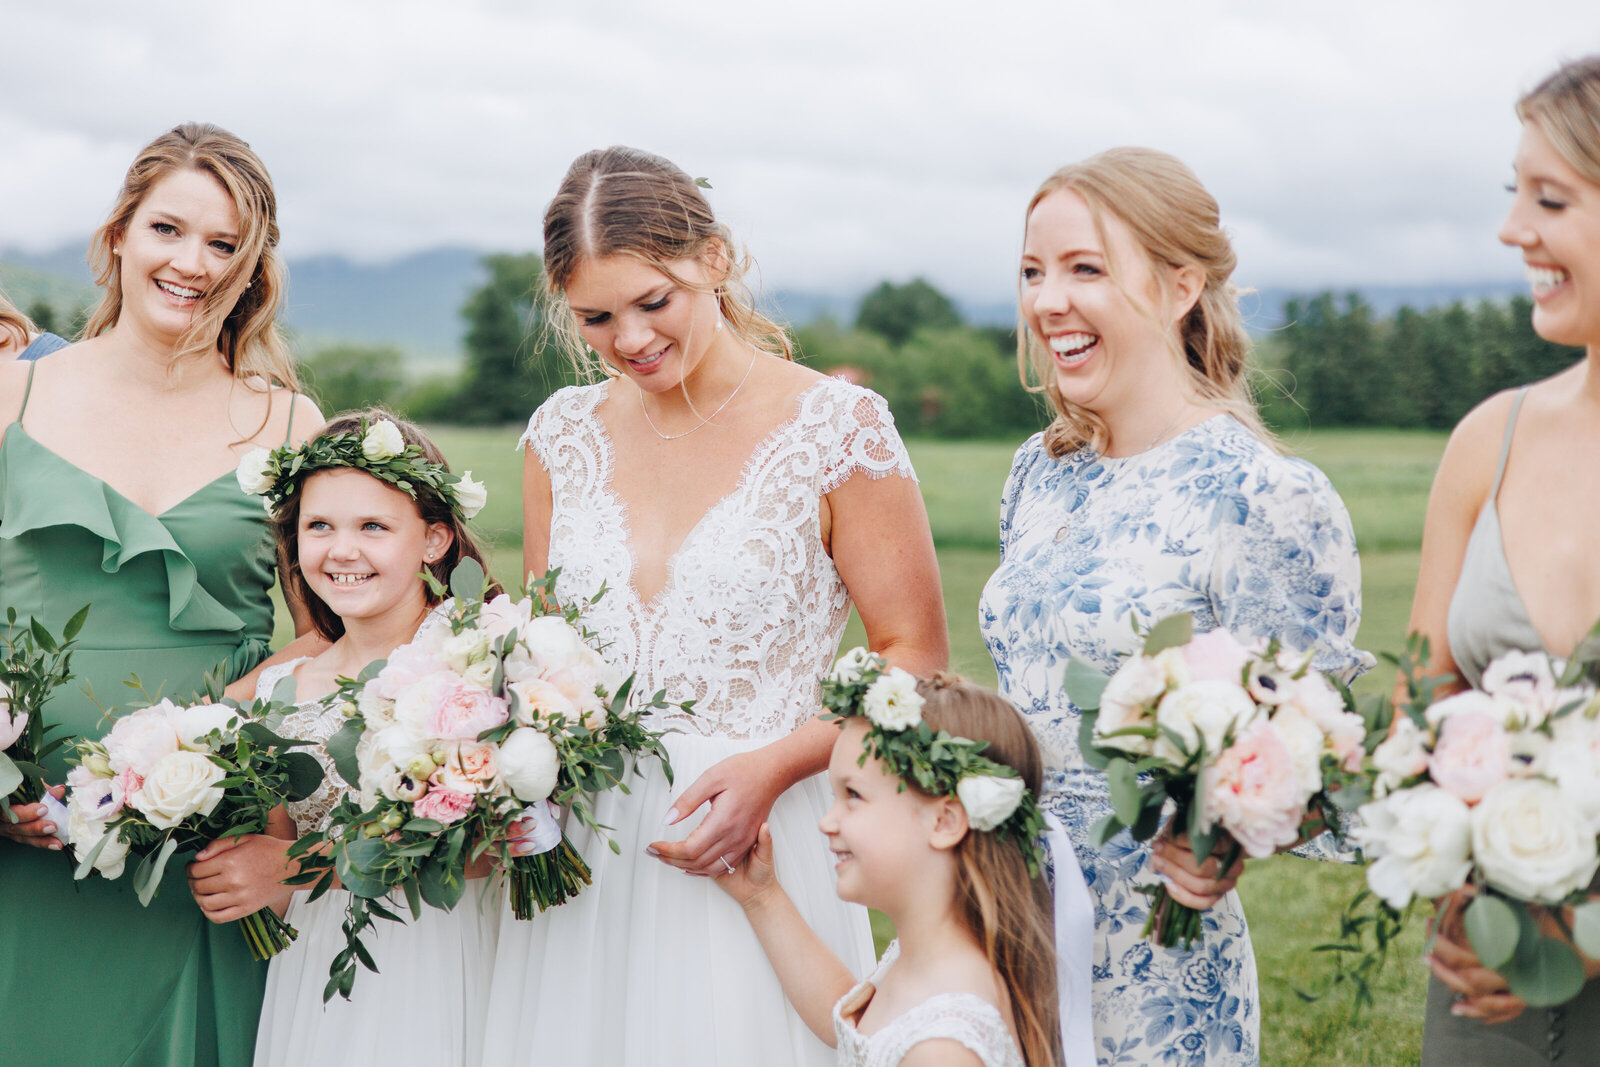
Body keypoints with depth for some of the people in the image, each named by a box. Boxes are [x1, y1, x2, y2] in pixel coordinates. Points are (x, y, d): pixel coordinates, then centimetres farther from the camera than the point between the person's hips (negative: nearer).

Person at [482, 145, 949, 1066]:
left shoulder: (838, 428, -7)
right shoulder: (566, 434, 6)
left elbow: (916, 657, -5)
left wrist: (773, 766, -17)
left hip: (753, 848, -4)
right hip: (583, 856, 4)